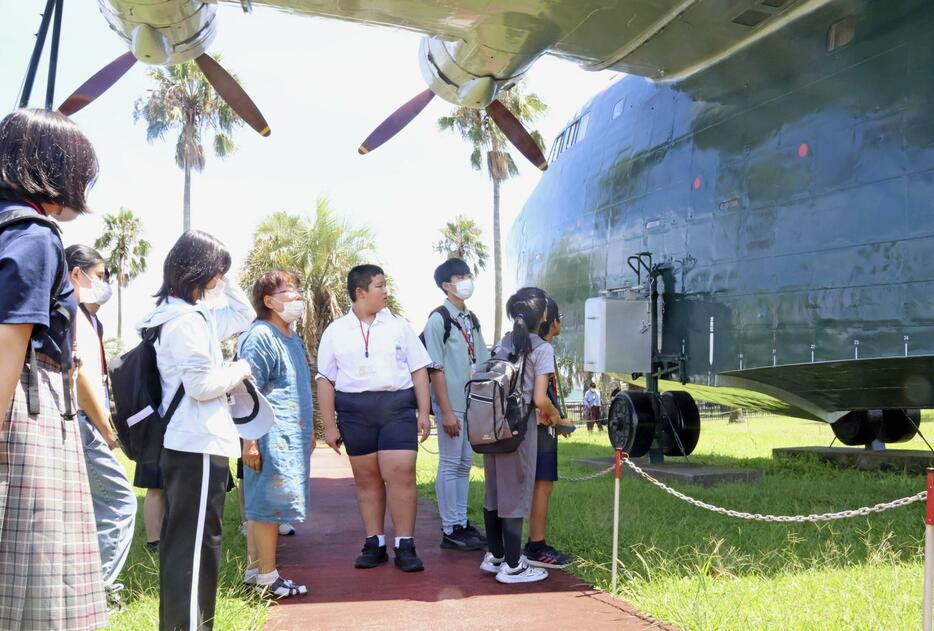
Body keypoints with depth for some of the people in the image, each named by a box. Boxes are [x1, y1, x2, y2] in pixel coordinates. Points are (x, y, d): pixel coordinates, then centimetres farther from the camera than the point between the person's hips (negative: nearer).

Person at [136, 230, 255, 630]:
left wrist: (222, 284, 13)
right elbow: (202, 385, -21)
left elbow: (243, 315, 24)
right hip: (199, 445, -11)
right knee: (197, 544, -5)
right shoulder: (187, 319, -16)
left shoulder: (188, 314, 14)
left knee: (180, 540, 17)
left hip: (182, 443, 11)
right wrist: (241, 369, -5)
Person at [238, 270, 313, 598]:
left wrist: (308, 430, 25)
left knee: (261, 506, 14)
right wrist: (249, 441, -20)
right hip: (271, 435, -9)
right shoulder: (259, 337, -12)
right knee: (269, 503, -3)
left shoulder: (294, 339, 17)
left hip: (292, 436, 9)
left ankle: (256, 569, 22)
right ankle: (267, 577, 5)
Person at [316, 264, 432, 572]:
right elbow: (326, 380, 6)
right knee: (367, 478, 7)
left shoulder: (398, 326, 8)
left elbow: (419, 370, 8)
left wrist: (423, 412, 1)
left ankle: (405, 546, 0)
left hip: (397, 406, -1)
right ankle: (374, 544, 17)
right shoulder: (336, 331, 7)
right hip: (355, 412, 1)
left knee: (401, 475, -8)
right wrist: (329, 426, 1)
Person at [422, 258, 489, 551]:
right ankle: (450, 530, 8)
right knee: (450, 465, 0)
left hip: (473, 404, 7)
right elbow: (436, 369, -13)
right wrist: (446, 411, -17)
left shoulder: (471, 319, 13)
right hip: (451, 405, -7)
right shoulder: (438, 319, -9)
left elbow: (484, 363, 16)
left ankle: (462, 523, 22)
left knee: (465, 464, 13)